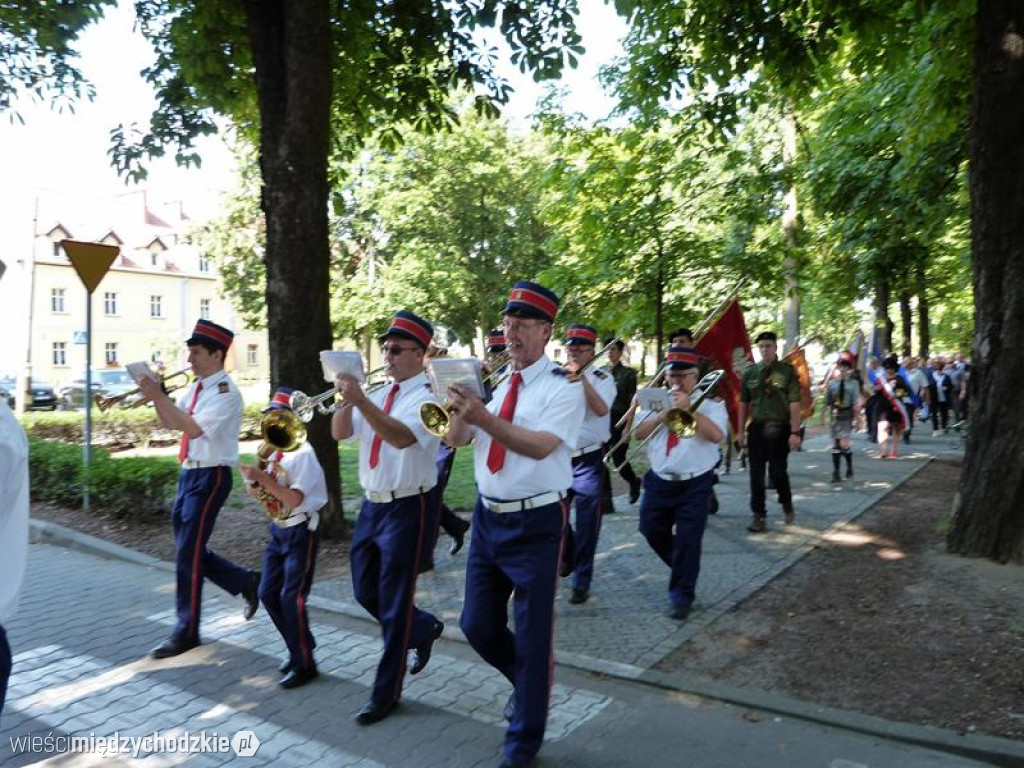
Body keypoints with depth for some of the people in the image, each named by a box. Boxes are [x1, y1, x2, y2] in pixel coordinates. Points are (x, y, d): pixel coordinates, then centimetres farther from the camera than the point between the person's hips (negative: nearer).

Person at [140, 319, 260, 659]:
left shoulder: (225, 391, -16)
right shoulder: (196, 387, 11)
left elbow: (193, 428, -25)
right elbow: (171, 422, 17)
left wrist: (159, 396, -23)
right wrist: (156, 395, 1)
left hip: (210, 477, -9)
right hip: (189, 474, 9)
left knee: (188, 554, -3)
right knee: (190, 550, 14)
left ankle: (186, 632, 10)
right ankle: (246, 582, 31)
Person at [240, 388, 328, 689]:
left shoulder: (303, 453, -17)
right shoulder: (274, 452, 5)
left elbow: (294, 499, -24)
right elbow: (258, 491, 9)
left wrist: (264, 478, -29)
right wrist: (253, 481, -12)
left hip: (300, 532, -8)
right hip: (278, 530, 8)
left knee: (292, 598, -4)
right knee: (268, 594, 12)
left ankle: (304, 664, 13)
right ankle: (298, 650, 30)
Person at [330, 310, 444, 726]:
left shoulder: (427, 396, -12)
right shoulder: (378, 395, 11)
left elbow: (403, 437, -31)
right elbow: (339, 432, 2)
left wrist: (361, 401, -38)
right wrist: (347, 401, -15)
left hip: (408, 507, -7)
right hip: (372, 504, 8)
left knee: (394, 601, 1)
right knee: (365, 592, 16)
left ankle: (386, 693, 17)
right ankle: (425, 629, 40)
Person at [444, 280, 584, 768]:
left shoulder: (563, 386, -11)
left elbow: (540, 446, -26)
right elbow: (457, 438, 3)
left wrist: (485, 417, -37)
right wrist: (460, 407, -17)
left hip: (535, 523, -6)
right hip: (488, 517, 6)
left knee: (532, 634, 5)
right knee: (477, 625, 14)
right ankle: (526, 683, 44)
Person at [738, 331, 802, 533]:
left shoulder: (788, 371, -4)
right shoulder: (750, 372, 5)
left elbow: (794, 403, -7)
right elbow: (744, 403, 9)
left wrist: (795, 432, -11)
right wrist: (741, 431, 6)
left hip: (780, 428, -2)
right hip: (757, 427, 3)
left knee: (777, 471, 3)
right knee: (756, 474, 2)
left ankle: (787, 504, 32)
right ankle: (758, 516, 11)